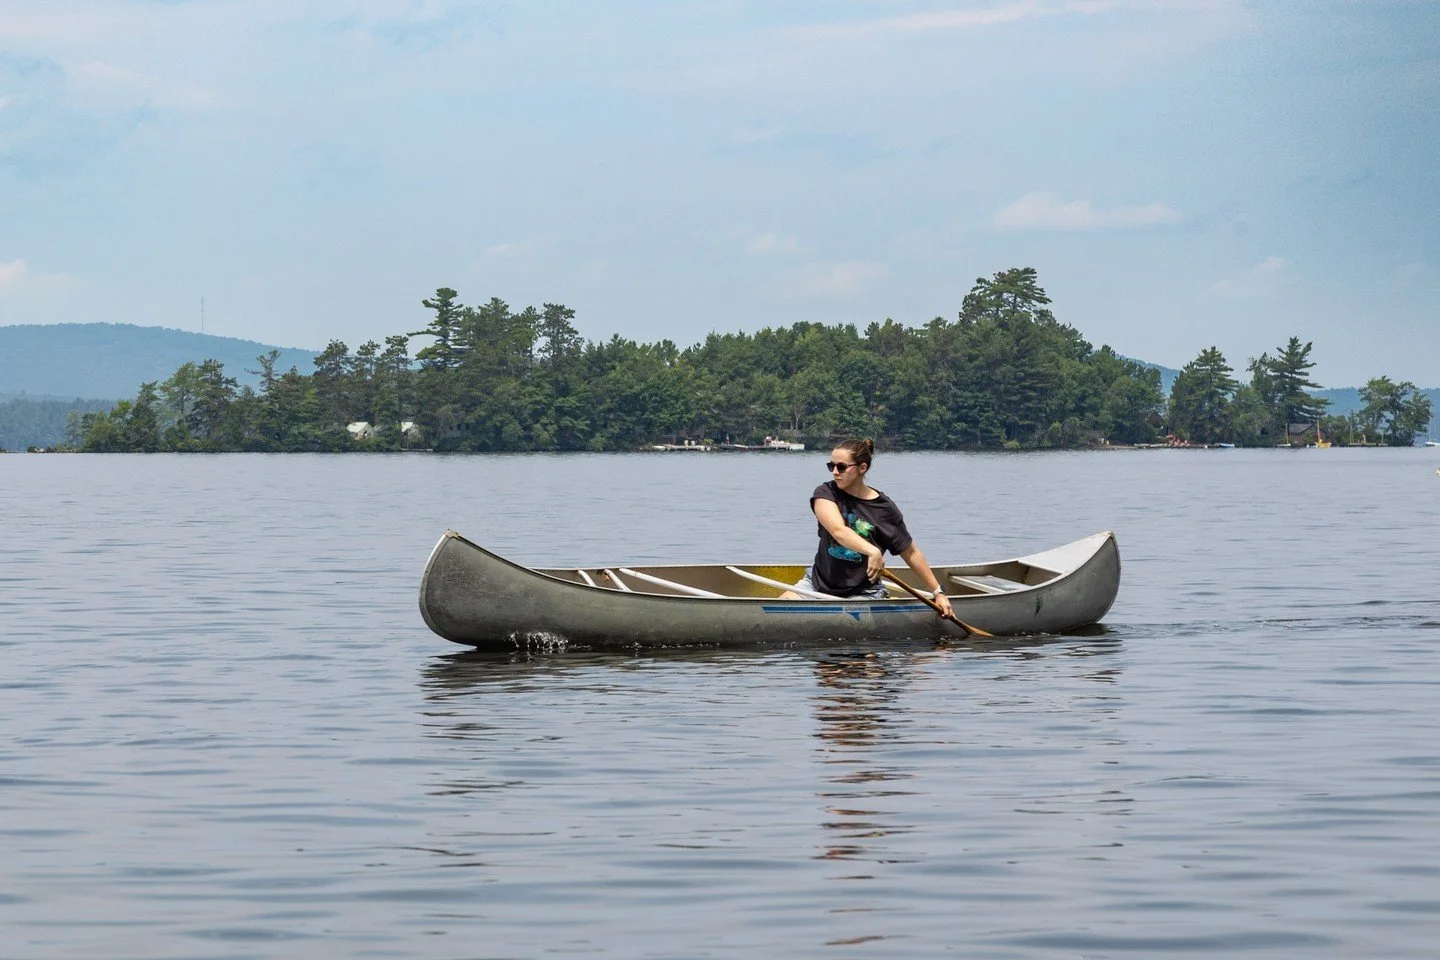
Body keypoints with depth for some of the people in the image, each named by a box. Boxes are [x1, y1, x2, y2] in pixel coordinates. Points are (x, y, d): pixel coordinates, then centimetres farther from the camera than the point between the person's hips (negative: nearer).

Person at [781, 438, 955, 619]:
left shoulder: (884, 508, -5)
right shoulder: (826, 493, -3)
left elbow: (911, 553, 5)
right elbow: (838, 531, -23)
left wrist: (938, 593, 6)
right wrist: (872, 552, -40)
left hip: (863, 593, -2)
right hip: (819, 582, 2)